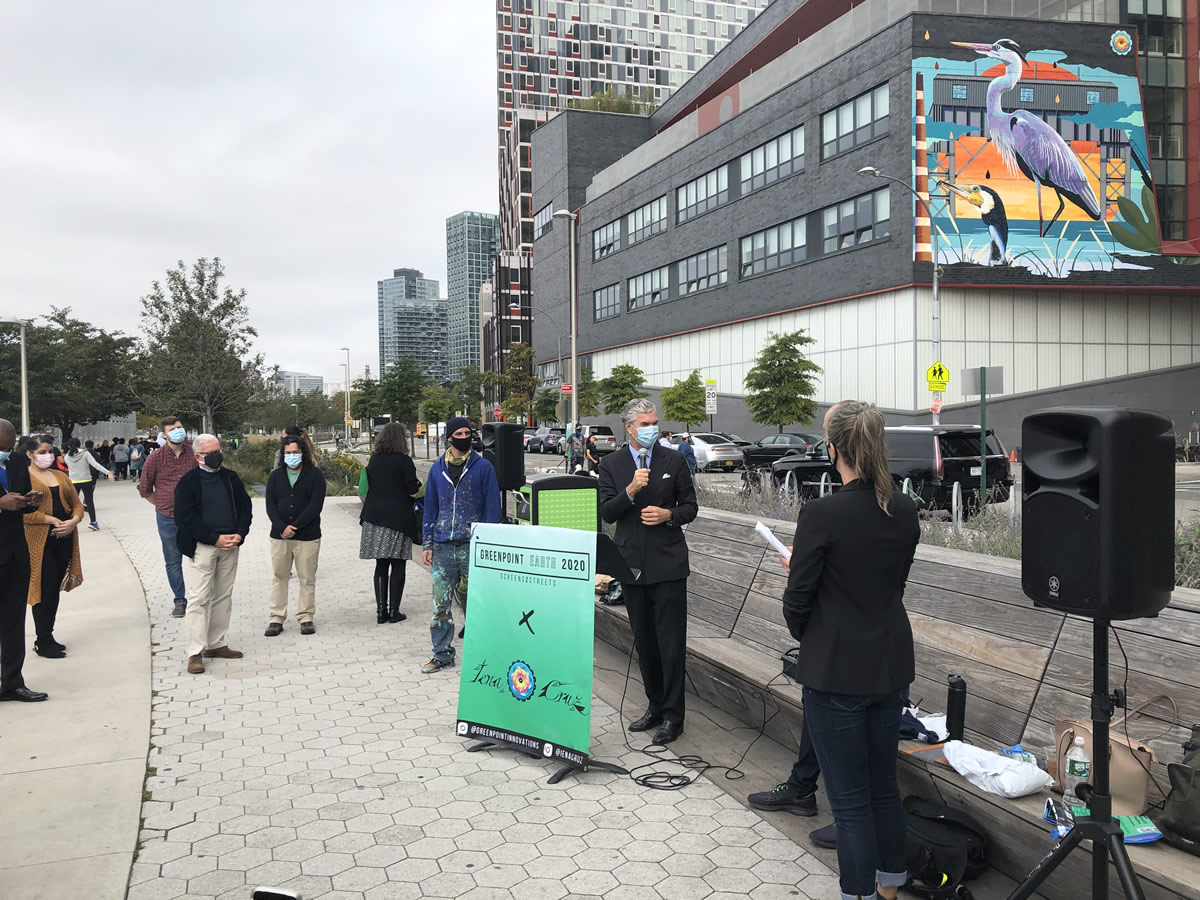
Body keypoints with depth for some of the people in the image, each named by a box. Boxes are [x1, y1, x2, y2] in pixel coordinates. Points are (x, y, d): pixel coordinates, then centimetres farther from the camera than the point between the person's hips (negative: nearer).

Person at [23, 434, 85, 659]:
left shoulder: (61, 476, 16)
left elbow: (77, 503, 13)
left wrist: (74, 521, -7)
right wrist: (53, 520, -19)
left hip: (63, 538, 6)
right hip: (39, 541, -6)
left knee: (55, 590, 11)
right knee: (44, 590, -4)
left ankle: (48, 638, 22)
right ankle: (43, 643, 6)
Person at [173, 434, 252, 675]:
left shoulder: (231, 478, 10)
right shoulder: (188, 482, -4)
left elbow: (244, 507, 10)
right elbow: (185, 519, -9)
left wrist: (239, 534, -7)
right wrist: (215, 538, -15)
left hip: (230, 545, 5)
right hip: (203, 546, -5)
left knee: (224, 596, 10)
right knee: (200, 598, -6)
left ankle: (216, 645, 20)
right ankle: (195, 653, -1)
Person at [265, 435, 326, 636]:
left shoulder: (315, 475, -2)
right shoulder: (276, 476, 9)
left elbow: (315, 505, -10)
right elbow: (270, 505, 2)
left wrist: (295, 527, -15)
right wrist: (281, 528, -13)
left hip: (307, 536, -3)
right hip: (279, 536, 3)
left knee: (307, 579, 3)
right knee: (279, 577, 7)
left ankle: (306, 617, 13)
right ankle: (276, 618, 15)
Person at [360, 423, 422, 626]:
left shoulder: (373, 459, 8)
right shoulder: (404, 461, -9)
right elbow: (413, 492, -9)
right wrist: (417, 485, 11)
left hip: (375, 517, 5)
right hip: (398, 518, -5)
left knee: (381, 565, 9)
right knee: (398, 566, 4)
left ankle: (381, 611, 9)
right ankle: (394, 611, 5)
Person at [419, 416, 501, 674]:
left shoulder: (483, 467, 0)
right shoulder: (437, 469, 10)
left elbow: (492, 507, 0)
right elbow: (430, 508, 15)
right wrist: (427, 544, 9)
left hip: (473, 546, -3)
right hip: (443, 547, 3)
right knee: (440, 604, 5)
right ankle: (442, 654, 17)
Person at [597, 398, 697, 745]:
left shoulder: (674, 461, 2)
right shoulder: (611, 465, 4)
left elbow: (690, 507, 7)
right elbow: (606, 512, -4)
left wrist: (669, 515, -13)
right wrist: (630, 490, -20)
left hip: (667, 564, -2)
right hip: (632, 563, 3)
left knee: (671, 642, -2)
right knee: (644, 641, 13)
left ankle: (672, 715, 9)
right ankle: (655, 706, 27)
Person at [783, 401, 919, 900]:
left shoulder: (821, 514, -20)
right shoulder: (905, 510, -1)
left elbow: (798, 599, -14)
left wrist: (803, 634, 9)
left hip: (836, 669, -7)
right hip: (890, 665, 7)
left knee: (850, 797, 7)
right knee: (885, 785, 23)